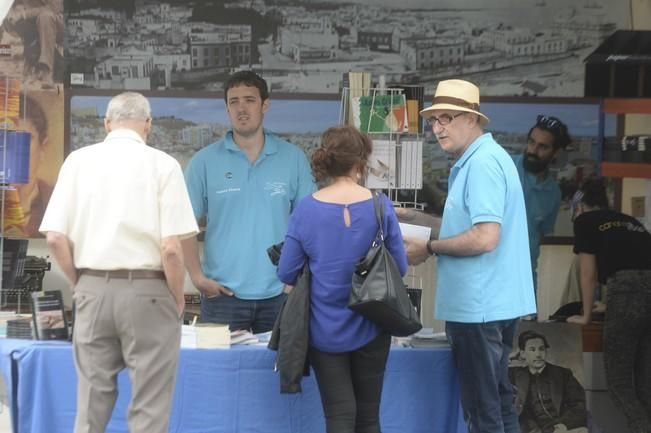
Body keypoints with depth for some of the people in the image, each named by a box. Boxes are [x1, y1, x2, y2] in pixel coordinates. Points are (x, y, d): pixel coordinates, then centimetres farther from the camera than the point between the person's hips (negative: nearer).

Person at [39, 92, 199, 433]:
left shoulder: (78, 161, 3)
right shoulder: (162, 164, -6)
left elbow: (55, 238, -1)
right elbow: (170, 247, -13)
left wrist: (81, 285, 13)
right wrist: (178, 298, 3)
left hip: (92, 289, 3)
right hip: (146, 292, -3)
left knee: (91, 405, 12)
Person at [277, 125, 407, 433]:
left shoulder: (306, 209, -9)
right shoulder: (380, 206, -10)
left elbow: (287, 273, -4)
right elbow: (399, 268, -2)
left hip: (325, 330, 0)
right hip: (369, 328, 0)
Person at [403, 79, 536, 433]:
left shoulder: (482, 162, -18)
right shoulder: (478, 160, 14)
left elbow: (485, 238, -26)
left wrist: (429, 249, -13)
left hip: (479, 306, -10)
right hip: (491, 303, 11)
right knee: (497, 400, 16)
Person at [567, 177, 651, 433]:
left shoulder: (585, 221, 18)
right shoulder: (630, 221, 33)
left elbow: (589, 274, 17)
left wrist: (586, 316, 30)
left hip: (627, 290, -5)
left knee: (619, 383, 3)